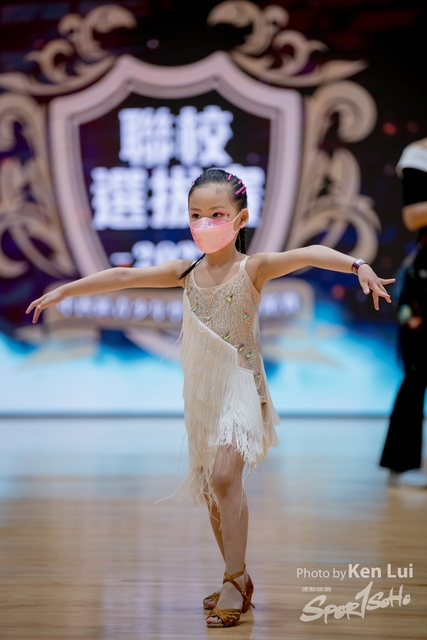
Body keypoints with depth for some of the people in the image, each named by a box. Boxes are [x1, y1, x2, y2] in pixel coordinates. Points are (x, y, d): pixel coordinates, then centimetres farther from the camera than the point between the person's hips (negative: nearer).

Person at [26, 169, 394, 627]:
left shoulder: (254, 269, -10)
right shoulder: (186, 272, 5)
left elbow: (306, 255, -25)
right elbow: (124, 276, 10)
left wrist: (358, 266, -42)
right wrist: (65, 290, 15)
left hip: (241, 386, -6)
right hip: (201, 394, 6)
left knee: (223, 475, -23)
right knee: (212, 488, 11)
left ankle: (235, 581, -15)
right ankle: (237, 580, 24)